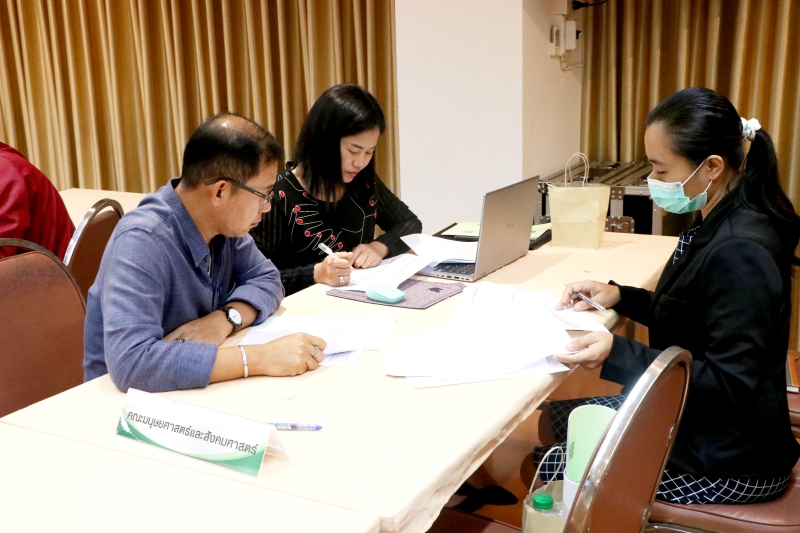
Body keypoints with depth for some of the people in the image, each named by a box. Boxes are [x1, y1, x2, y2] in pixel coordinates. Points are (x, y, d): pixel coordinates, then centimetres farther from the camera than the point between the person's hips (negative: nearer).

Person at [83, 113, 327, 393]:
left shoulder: (222, 222, -6)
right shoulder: (141, 241, -26)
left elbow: (266, 279, 2)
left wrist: (224, 318, -18)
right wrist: (260, 358, -36)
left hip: (196, 391, 6)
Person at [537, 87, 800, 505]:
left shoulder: (740, 251, -27)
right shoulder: (721, 225, 2)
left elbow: (730, 386, -27)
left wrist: (617, 355, -35)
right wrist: (619, 297, 2)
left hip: (729, 461, -9)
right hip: (697, 418, 9)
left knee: (551, 471, -4)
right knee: (555, 416, 13)